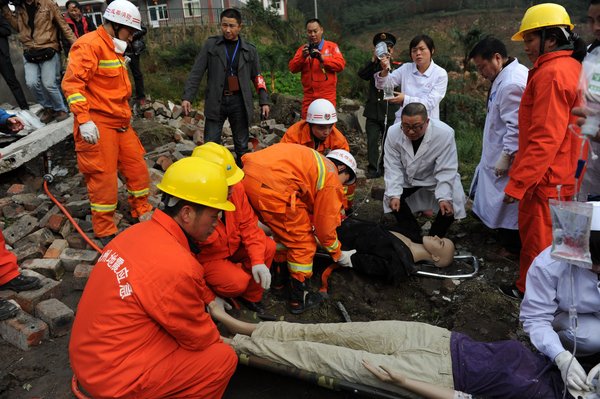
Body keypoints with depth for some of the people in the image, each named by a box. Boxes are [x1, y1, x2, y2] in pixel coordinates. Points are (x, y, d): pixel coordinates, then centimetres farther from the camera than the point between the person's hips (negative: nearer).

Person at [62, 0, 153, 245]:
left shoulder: (114, 48, 18)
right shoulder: (90, 45, -12)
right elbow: (72, 83, -21)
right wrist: (83, 120, -26)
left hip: (120, 123, 9)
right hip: (97, 125, -9)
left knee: (137, 168, 13)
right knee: (104, 178, -3)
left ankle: (142, 214, 31)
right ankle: (105, 233, 11)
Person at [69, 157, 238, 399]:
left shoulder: (141, 231, -3)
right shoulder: (177, 269, -29)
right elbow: (199, 338, -11)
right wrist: (223, 340, 8)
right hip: (114, 379, -8)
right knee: (223, 358, -4)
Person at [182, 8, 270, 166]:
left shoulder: (249, 50, 7)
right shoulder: (211, 45, 4)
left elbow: (257, 77, 12)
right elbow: (196, 72, 1)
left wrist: (264, 101, 5)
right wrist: (187, 97, -8)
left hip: (239, 102, 1)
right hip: (216, 101, -1)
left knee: (242, 146, 9)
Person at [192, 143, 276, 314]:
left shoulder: (235, 187, -19)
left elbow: (248, 224, -8)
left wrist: (258, 260, -21)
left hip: (233, 247, 6)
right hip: (206, 259, -6)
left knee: (268, 247, -15)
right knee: (238, 281, -27)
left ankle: (250, 296, 6)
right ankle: (213, 293, 9)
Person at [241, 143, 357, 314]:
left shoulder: (317, 163, 30)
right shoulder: (332, 181, 6)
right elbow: (325, 226, 11)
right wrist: (339, 254, 27)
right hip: (271, 185, -9)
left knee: (284, 231, 30)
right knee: (303, 242, 10)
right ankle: (299, 298, 22)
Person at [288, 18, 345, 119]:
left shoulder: (332, 46, 6)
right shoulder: (302, 49, 13)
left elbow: (341, 65, -6)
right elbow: (292, 68, 3)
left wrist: (322, 58, -17)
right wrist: (302, 57, -14)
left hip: (327, 96, -2)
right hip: (308, 96, 2)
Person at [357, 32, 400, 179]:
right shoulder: (373, 66, 11)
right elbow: (361, 74, -8)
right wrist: (374, 60, -18)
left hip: (390, 112, -2)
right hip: (373, 111, 2)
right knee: (372, 141, -2)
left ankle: (386, 168, 19)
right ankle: (373, 169, 4)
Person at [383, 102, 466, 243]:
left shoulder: (445, 133, -31)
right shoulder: (393, 132, -25)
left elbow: (446, 171, -26)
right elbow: (393, 167, -20)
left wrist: (444, 198, -38)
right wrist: (394, 194, -32)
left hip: (436, 177, -2)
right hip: (408, 177, 2)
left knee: (450, 205, -20)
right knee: (391, 197, -17)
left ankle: (434, 238, 8)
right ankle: (414, 237, 4)